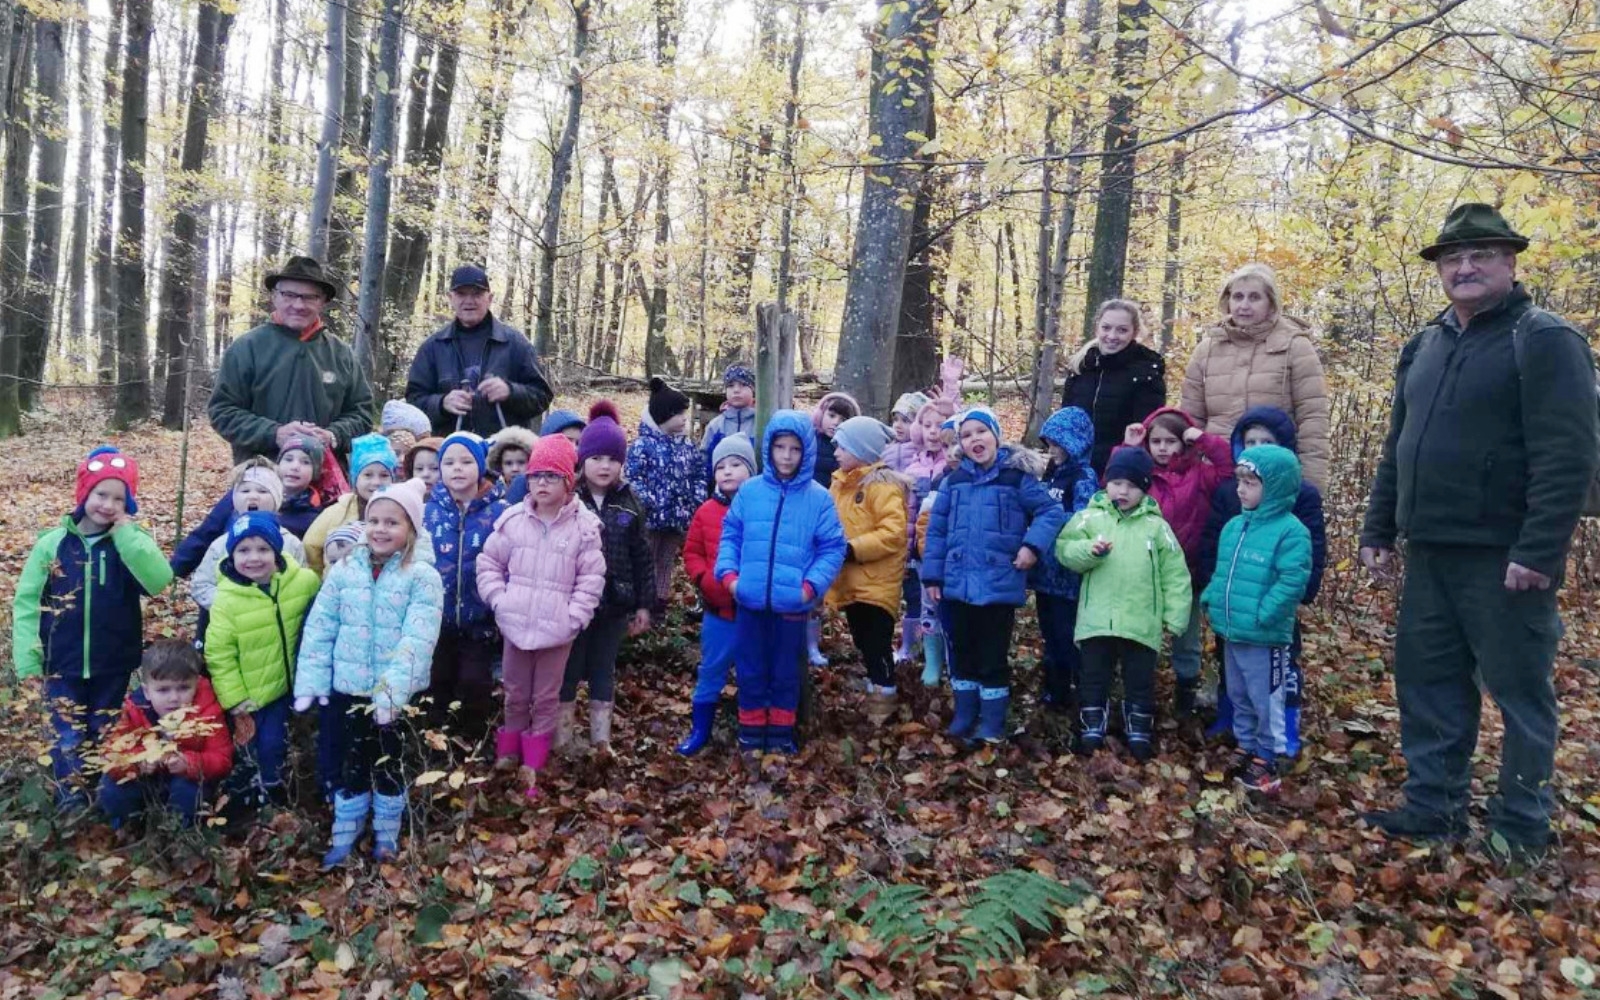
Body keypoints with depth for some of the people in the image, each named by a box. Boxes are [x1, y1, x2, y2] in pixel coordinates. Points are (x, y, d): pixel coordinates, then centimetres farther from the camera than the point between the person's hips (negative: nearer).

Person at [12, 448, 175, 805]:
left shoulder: (132, 542, -4)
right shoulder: (52, 543, -5)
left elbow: (159, 581, -24)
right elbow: (27, 601, -2)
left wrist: (126, 532, -22)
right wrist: (28, 660, -8)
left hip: (114, 665, 1)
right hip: (63, 665, 0)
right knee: (68, 739, 2)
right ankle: (72, 803, 17)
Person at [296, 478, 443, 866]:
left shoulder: (423, 577, -10)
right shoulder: (343, 571, 1)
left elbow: (416, 640, -18)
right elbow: (319, 630, 3)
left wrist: (391, 690, -25)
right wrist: (310, 681, -3)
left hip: (397, 696, -2)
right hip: (350, 689, 2)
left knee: (390, 763, 12)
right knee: (354, 761, 14)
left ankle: (387, 834, 32)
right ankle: (344, 833, 31)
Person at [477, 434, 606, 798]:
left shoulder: (584, 526, -8)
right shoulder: (512, 520, -2)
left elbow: (591, 579, -6)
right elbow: (489, 563, 7)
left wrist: (574, 616, -12)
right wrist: (499, 600, -3)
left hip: (557, 630, -2)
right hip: (516, 624, 2)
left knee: (546, 699, 9)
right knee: (515, 694, 16)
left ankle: (533, 766, 19)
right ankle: (507, 755, 31)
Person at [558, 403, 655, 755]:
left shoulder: (628, 502, 3)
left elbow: (641, 556, 7)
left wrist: (644, 604, 6)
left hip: (614, 604, 4)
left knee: (604, 672, 15)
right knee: (568, 672, 9)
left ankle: (601, 740, 27)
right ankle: (563, 742, 22)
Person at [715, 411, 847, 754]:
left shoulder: (819, 498, -5)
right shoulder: (749, 491, 0)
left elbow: (833, 548, -3)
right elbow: (730, 535, 7)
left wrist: (812, 585, -13)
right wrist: (728, 573, -6)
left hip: (793, 602, -1)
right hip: (750, 600, 1)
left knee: (786, 670, 13)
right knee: (750, 668, 13)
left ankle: (781, 729, 30)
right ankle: (751, 728, 29)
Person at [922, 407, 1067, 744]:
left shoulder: (1017, 477, -4)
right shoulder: (953, 481, 6)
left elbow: (1052, 511, -2)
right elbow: (937, 530, 8)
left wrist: (1032, 545, -15)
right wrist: (932, 574, 5)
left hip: (999, 585, -4)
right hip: (958, 585, 4)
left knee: (993, 656, 4)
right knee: (963, 653, 15)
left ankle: (992, 721, 17)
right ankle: (965, 715, 28)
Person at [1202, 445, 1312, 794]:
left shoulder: (1290, 531, -15)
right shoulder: (1235, 526, 9)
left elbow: (1293, 580, -21)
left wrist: (1263, 614, -25)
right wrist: (1211, 597, 6)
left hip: (1265, 636, -8)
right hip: (1231, 632, 8)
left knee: (1266, 703, 4)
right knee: (1240, 698, 20)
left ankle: (1266, 760, 18)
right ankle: (1246, 748, 36)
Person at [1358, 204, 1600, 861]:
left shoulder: (1543, 340, -8)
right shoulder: (1425, 346, 14)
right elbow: (1397, 447, 18)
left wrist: (1539, 551, -22)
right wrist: (1379, 530, 14)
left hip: (1504, 558, -7)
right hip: (1430, 553, 7)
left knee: (1519, 690, 5)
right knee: (1427, 681, 12)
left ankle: (1522, 828, 18)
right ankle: (1434, 808, 24)